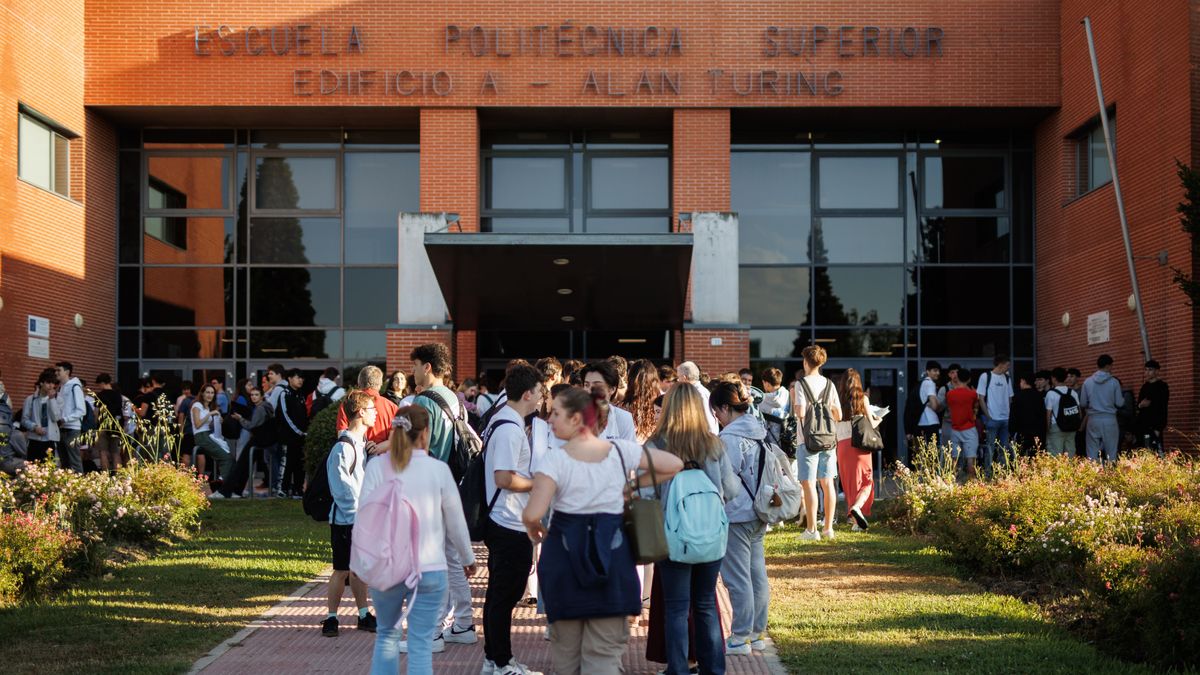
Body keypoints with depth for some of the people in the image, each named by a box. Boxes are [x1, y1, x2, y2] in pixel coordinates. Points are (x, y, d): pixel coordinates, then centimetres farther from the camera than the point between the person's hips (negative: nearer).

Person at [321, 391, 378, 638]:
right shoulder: (343, 448, -18)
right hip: (346, 518, -8)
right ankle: (331, 618, 11)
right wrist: (362, 508, -14)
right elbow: (342, 487, -19)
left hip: (362, 518, 8)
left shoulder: (362, 443, 12)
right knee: (342, 570, 0)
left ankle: (364, 615, 21)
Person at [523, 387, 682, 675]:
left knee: (565, 647, 16)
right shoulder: (621, 451, -3)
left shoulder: (556, 460, -12)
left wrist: (533, 529, 3)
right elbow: (674, 464, 5)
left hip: (565, 553, -1)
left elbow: (533, 514, -20)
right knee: (605, 652, 4)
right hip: (612, 554, 2)